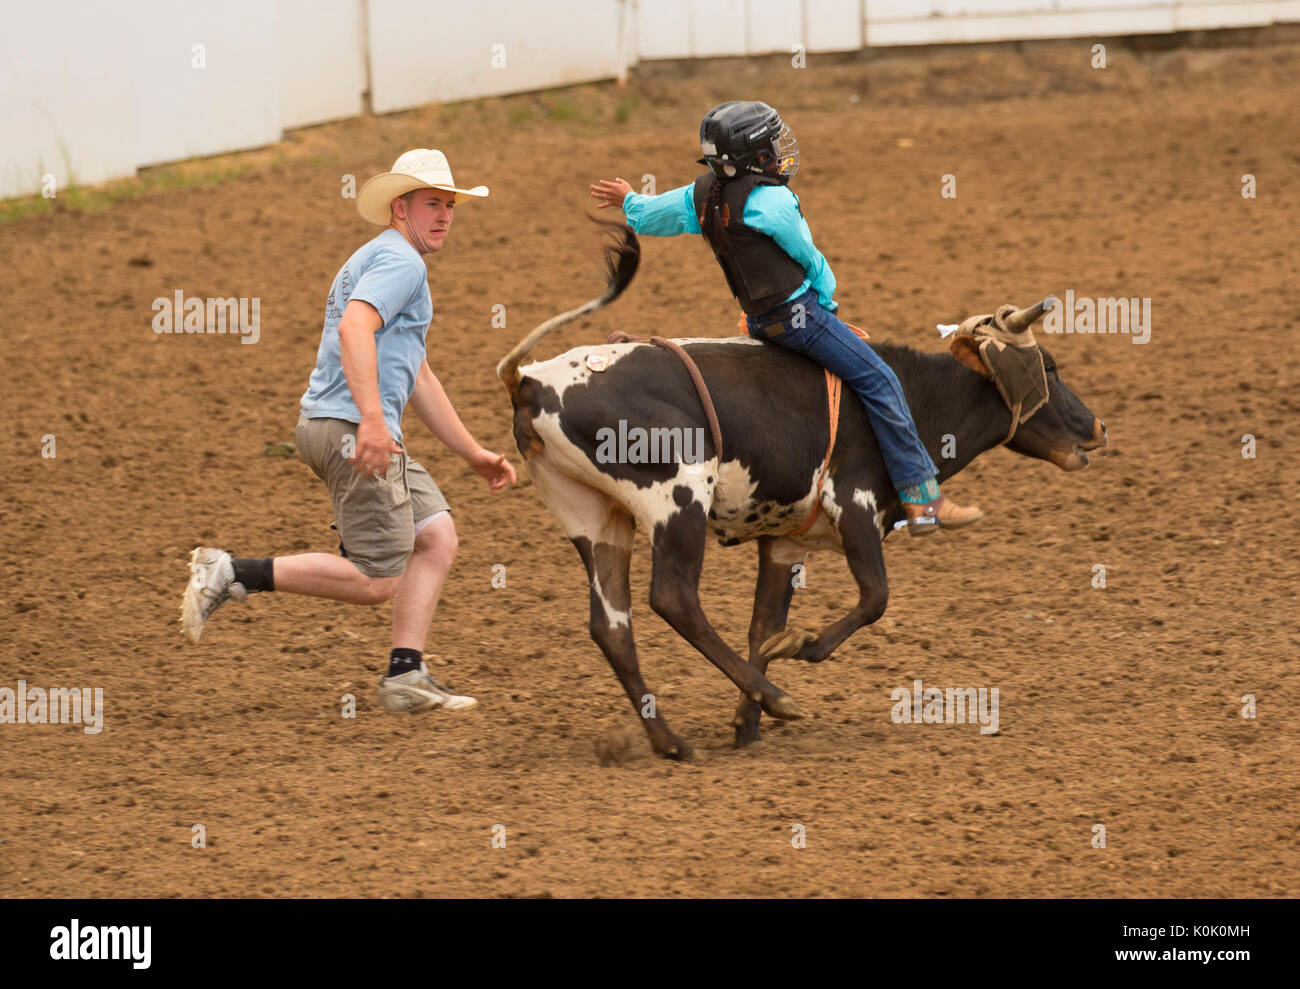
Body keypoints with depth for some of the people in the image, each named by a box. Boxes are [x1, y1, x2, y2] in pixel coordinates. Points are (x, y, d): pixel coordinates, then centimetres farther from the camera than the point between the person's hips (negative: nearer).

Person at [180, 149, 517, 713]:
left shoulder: (380, 261, 28)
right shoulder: (399, 260, -6)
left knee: (437, 537, 10)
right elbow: (354, 327, -26)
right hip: (351, 429, -11)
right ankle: (232, 575, -12)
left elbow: (419, 379, 33)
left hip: (333, 427, 11)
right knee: (376, 581, -10)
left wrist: (474, 455, 33)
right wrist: (373, 419, -36)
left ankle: (405, 677, 4)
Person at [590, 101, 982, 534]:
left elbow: (646, 217, 19)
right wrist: (825, 300, 11)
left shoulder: (702, 195, 3)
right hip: (798, 312, -9)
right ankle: (923, 500, -9)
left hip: (758, 319, 9)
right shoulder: (771, 202, -20)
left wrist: (628, 201, 42)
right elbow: (810, 259, -7)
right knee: (880, 383, -7)